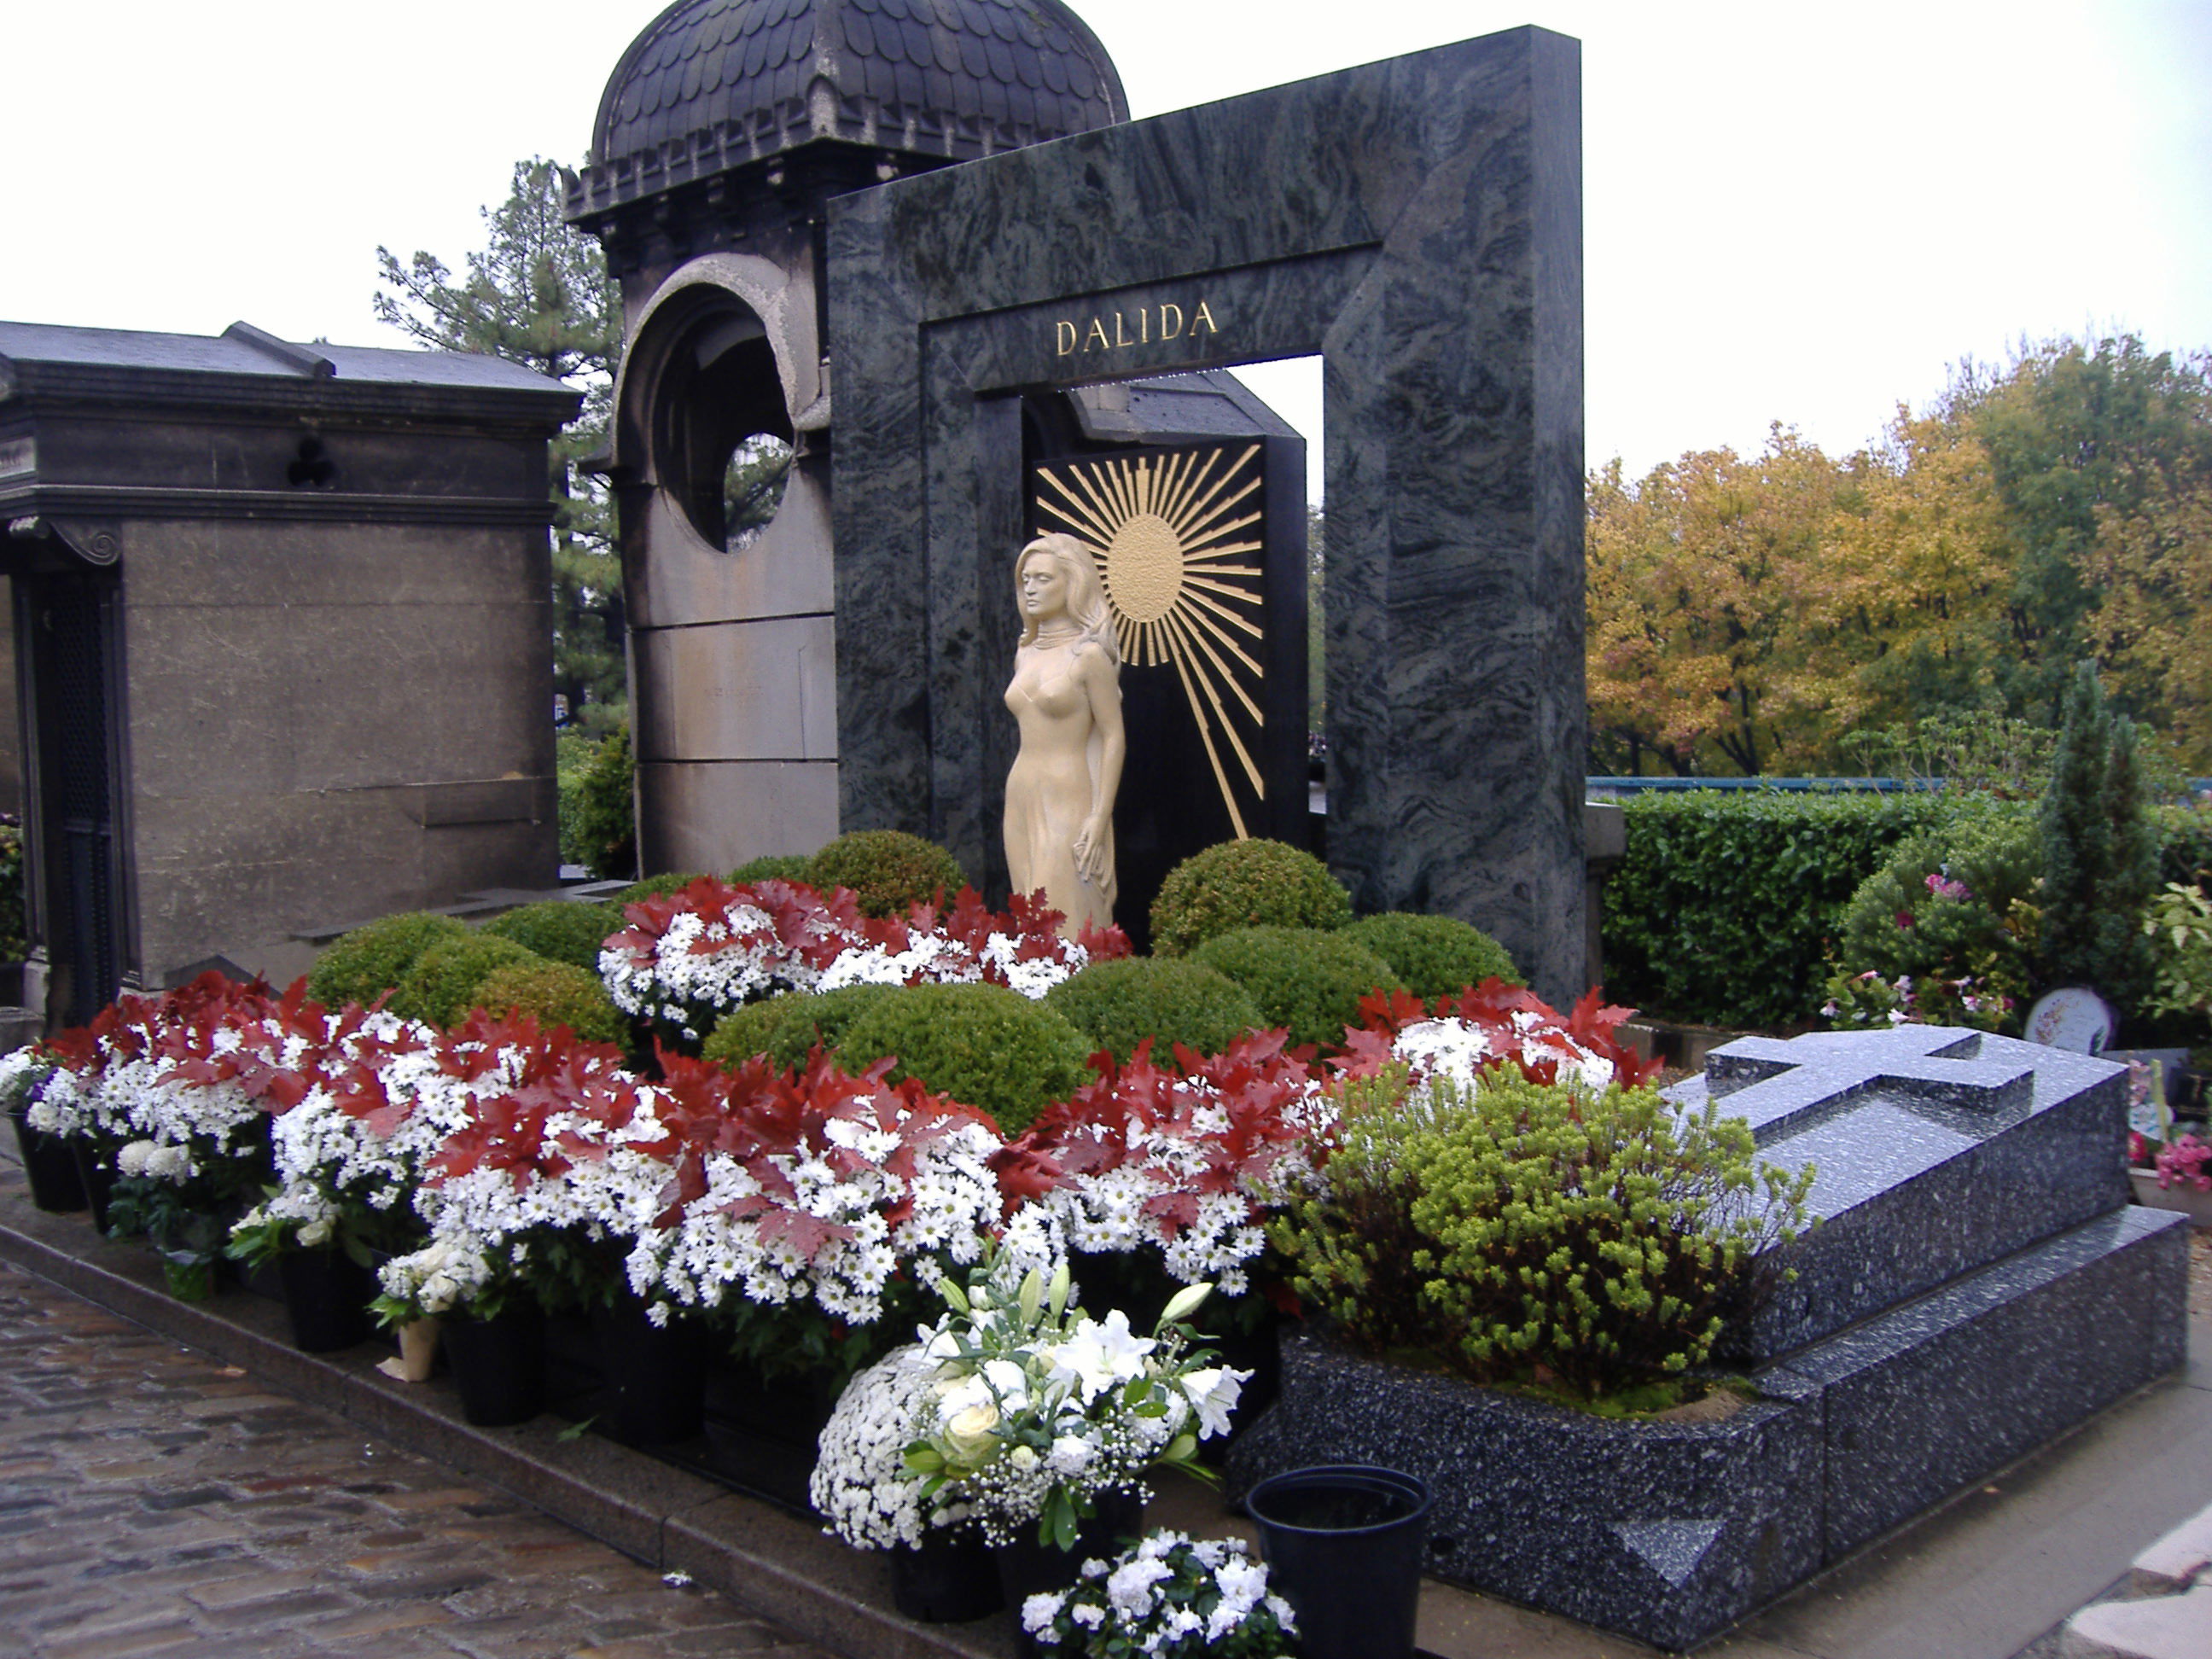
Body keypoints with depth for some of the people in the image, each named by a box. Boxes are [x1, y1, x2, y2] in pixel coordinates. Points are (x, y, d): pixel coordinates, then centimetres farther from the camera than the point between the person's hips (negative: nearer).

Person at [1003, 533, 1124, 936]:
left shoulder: (1088, 655, -7)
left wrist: (1100, 818, -15)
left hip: (1068, 803, -7)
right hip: (1021, 801, 7)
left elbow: (1113, 737, -9)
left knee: (1064, 925, -9)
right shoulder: (1025, 654, 14)